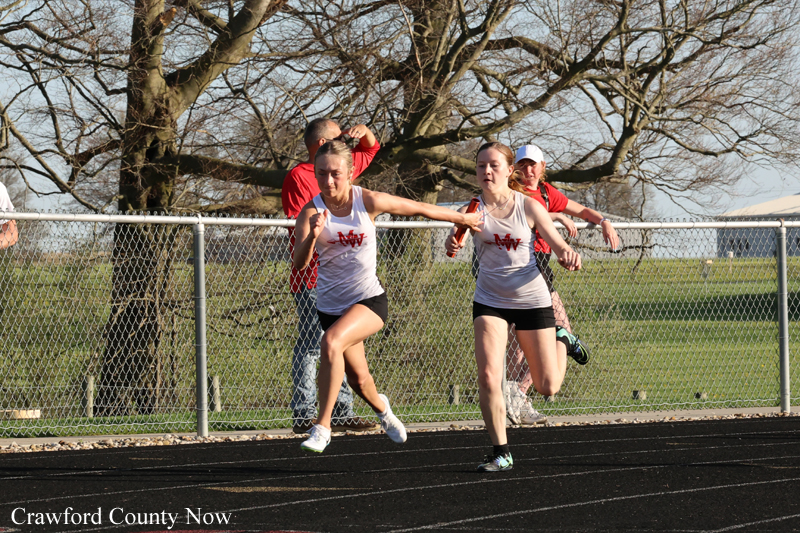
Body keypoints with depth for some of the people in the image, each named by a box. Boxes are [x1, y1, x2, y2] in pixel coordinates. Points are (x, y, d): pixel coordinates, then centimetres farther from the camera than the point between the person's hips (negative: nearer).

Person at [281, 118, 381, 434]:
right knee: (311, 346, -8)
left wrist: (363, 132, 12)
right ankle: (303, 416, -7)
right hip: (312, 279, -9)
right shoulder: (298, 177, -8)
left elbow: (371, 148, 32)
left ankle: (342, 413, 13)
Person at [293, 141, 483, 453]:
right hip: (331, 305, 2)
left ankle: (322, 427, -25)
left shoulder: (369, 202, -12)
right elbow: (299, 263, -23)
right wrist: (313, 236, -43)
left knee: (332, 342, -31)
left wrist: (461, 218, 13)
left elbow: (419, 209, 2)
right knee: (358, 380, 14)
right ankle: (380, 407, 51)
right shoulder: (312, 212, -13)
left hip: (369, 299, -2)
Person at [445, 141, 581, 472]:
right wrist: (453, 244, -49)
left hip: (531, 299, 0)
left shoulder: (529, 206, -7)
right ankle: (501, 453, -4)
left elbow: (558, 246, -3)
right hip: (490, 300, 0)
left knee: (548, 387, 4)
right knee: (488, 377, -17)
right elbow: (458, 236, -25)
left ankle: (561, 339, 38)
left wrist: (569, 257, -26)